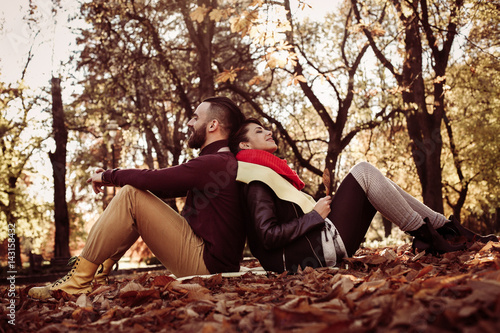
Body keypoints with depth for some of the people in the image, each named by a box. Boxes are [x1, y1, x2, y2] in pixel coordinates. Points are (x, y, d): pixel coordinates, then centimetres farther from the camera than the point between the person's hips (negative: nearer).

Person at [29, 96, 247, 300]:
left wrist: (107, 176, -4)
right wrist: (114, 178, 13)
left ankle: (78, 281, -8)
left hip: (205, 264, -10)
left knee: (130, 195, -15)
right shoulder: (223, 162, 17)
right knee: (137, 194, 14)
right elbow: (165, 188, 18)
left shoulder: (214, 163, -17)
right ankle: (97, 276, 11)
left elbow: (151, 179, -22)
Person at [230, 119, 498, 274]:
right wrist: (315, 214, -12)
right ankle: (424, 235, -7)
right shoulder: (256, 182, -8)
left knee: (372, 180, 9)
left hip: (323, 242, 10)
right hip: (319, 249, -10)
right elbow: (269, 236, -19)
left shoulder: (267, 174, 24)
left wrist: (321, 205, 11)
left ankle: (446, 228, 4)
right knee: (364, 171, -13)